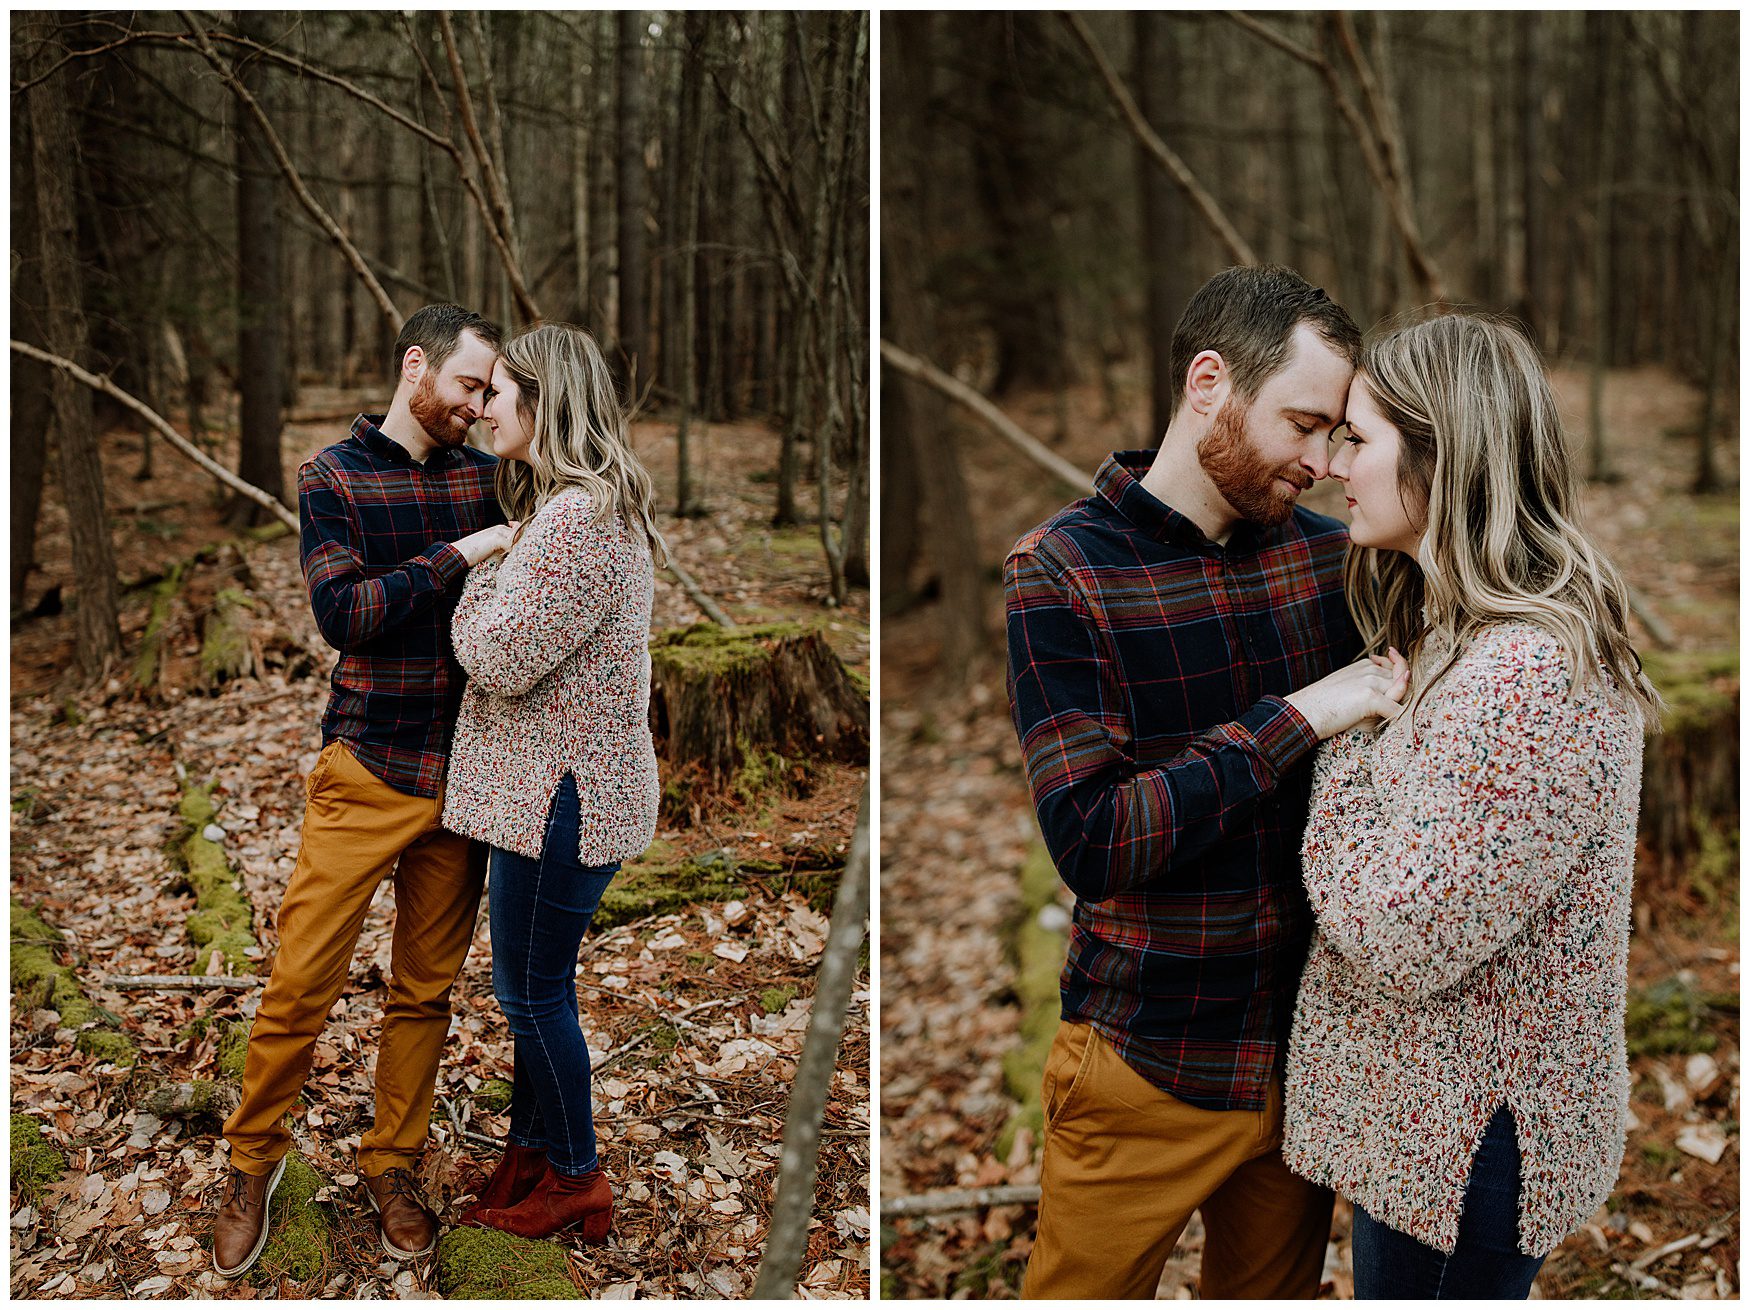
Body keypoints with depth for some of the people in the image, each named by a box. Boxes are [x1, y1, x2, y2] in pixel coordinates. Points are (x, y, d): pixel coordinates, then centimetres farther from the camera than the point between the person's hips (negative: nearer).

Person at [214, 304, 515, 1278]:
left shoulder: (485, 475, 9)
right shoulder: (335, 477, -1)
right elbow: (342, 612, -15)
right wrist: (458, 554, -18)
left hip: (462, 773, 3)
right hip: (367, 769, -3)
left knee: (428, 987, 11)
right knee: (304, 979, -1)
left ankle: (393, 1165, 27)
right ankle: (255, 1162, 21)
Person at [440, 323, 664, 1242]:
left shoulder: (578, 518, -22)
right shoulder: (575, 506, 14)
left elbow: (502, 658, -21)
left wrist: (479, 578, -4)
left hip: (565, 791, -10)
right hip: (551, 785, 10)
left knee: (534, 989, 3)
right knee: (530, 984, 20)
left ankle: (574, 1181, 18)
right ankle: (531, 1151, 34)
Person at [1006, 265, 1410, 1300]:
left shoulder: (1327, 553, 1)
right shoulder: (1061, 572, -13)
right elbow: (1089, 839, -22)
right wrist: (1296, 717, -23)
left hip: (1305, 1047, 5)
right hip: (1148, 1058, -4)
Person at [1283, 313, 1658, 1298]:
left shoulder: (1535, 674, -28)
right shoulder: (1449, 633, 5)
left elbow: (1402, 938, -27)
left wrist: (1350, 736, -16)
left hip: (1475, 1135, -9)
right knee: (1386, 1285, 25)